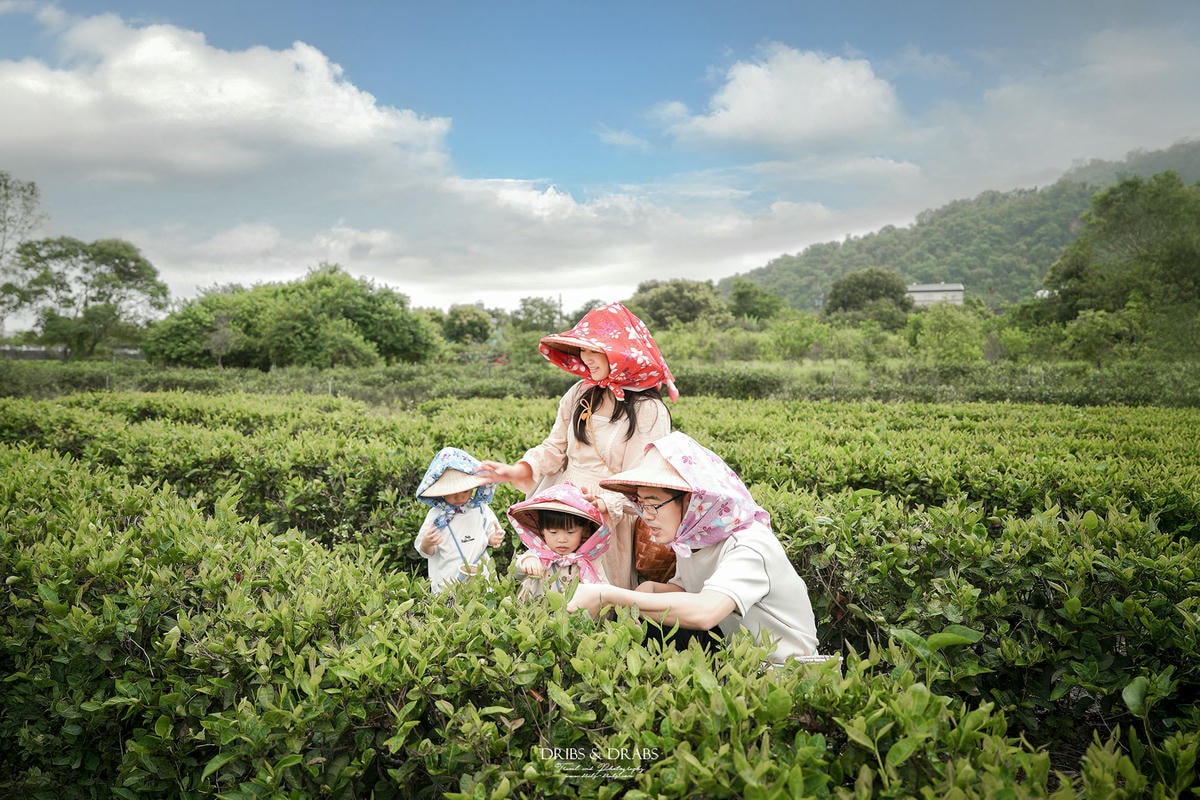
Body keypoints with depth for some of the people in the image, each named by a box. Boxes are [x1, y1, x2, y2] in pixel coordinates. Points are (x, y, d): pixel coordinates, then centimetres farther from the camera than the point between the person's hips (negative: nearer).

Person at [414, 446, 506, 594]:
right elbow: (426, 552, -1)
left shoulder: (481, 510, -1)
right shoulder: (436, 515, -6)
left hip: (479, 575, 2)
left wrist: (494, 538, -11)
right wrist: (427, 544, -24)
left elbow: (490, 535, 12)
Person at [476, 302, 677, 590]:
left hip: (610, 523, -5)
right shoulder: (580, 394, 5)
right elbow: (555, 448, 9)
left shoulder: (649, 411, -10)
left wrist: (603, 504, -31)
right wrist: (518, 471, -9)